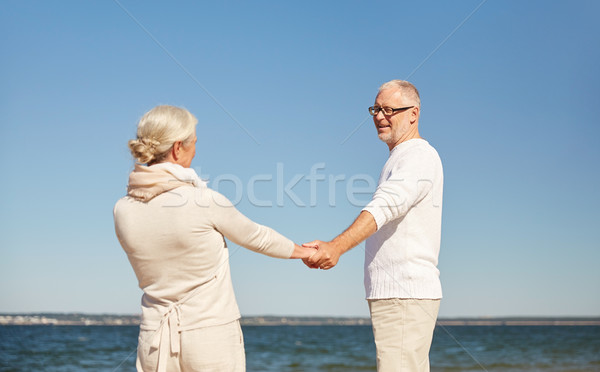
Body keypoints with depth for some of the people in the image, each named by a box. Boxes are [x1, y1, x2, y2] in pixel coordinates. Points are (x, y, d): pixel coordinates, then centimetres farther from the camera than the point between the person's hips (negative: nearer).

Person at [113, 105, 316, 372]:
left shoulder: (123, 211, -3)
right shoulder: (204, 201, -14)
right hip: (213, 340, -4)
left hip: (155, 342, 4)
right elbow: (256, 237, 3)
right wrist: (304, 251, 21)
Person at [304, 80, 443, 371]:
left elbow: (386, 206, -28)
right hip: (393, 294, 11)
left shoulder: (419, 156, -10)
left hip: (405, 296, -11)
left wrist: (337, 246, -41)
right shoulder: (399, 160, 23)